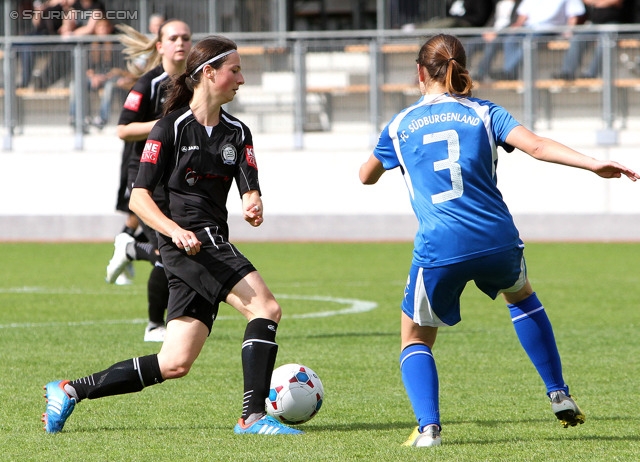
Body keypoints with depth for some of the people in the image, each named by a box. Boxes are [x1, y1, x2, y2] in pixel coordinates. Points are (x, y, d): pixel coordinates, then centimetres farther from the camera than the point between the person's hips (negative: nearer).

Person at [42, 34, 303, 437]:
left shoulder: (237, 132, 14)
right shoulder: (171, 128, -5)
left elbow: (250, 190, 4)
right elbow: (139, 197, -6)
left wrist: (253, 207, -20)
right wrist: (176, 231, -23)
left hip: (214, 245, 7)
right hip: (190, 242, -7)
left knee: (175, 364, 4)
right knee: (266, 308, -21)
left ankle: (70, 391, 14)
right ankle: (253, 416, -22)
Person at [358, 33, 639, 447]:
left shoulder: (400, 125, 12)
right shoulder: (484, 113, 11)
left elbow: (366, 176, 29)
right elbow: (536, 146, -5)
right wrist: (593, 164, -9)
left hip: (439, 250, -2)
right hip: (497, 240, 2)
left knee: (416, 339, 17)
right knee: (521, 296, 35)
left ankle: (428, 427, -7)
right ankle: (560, 396, 30)